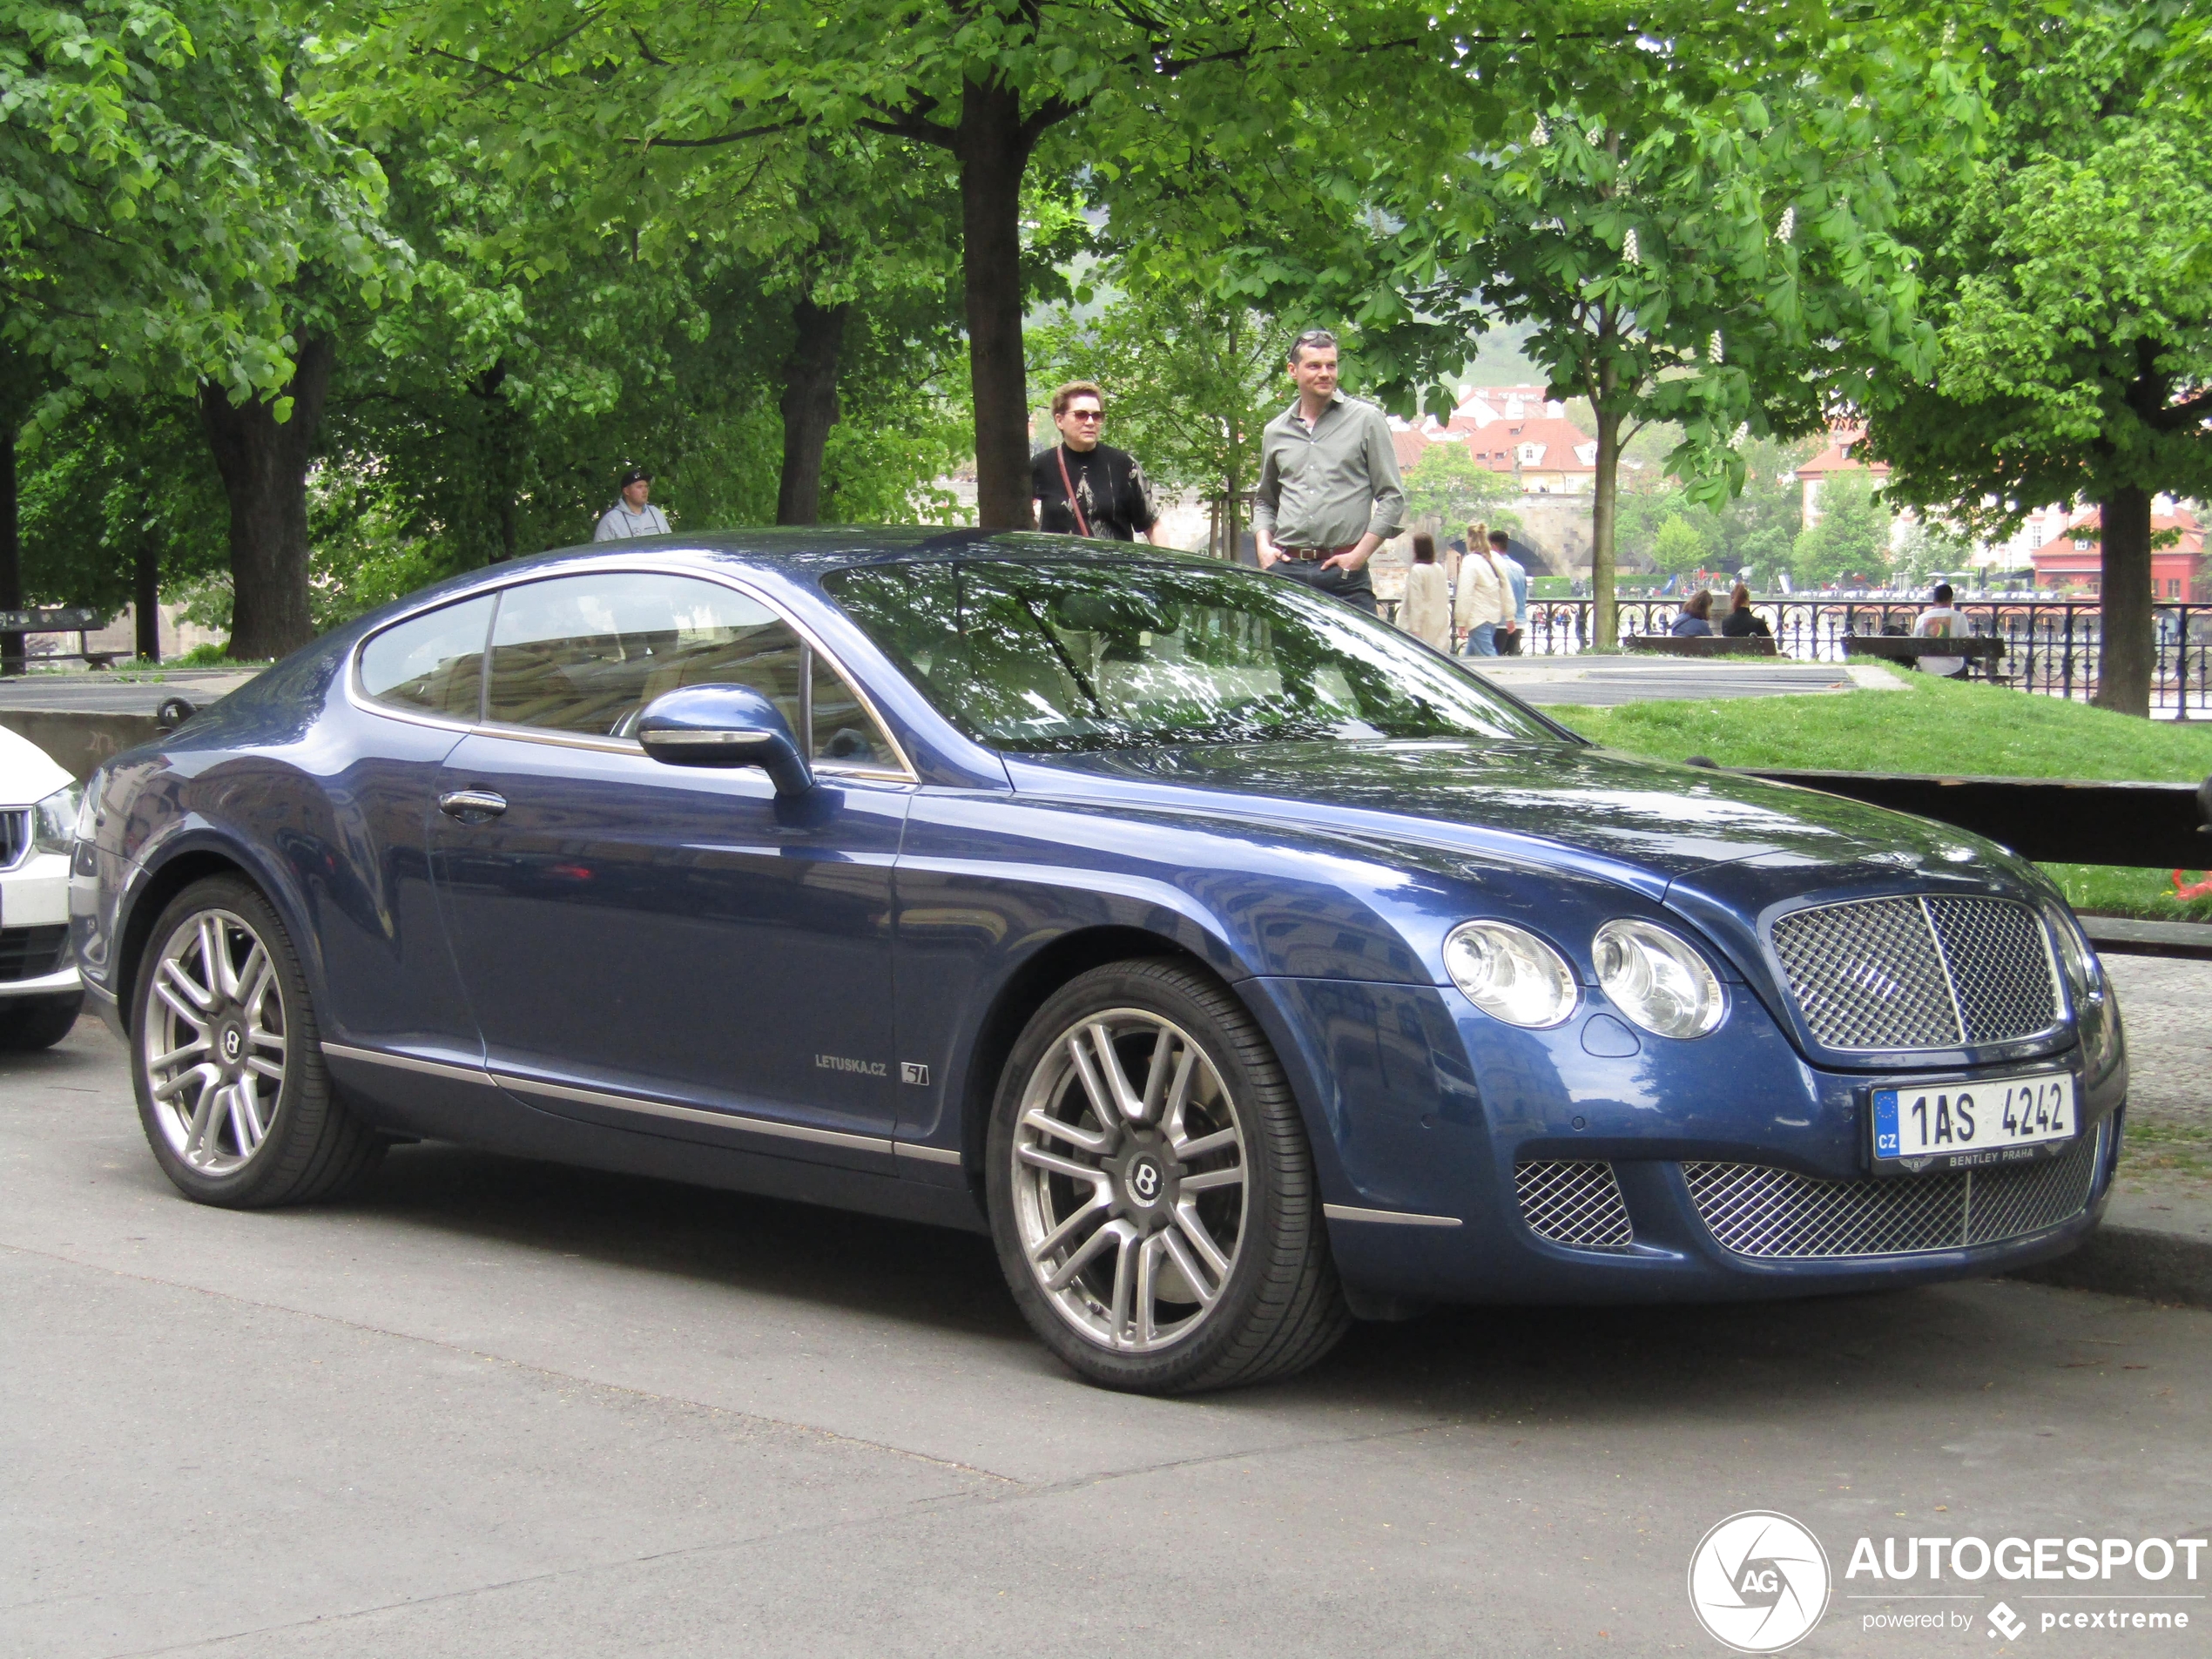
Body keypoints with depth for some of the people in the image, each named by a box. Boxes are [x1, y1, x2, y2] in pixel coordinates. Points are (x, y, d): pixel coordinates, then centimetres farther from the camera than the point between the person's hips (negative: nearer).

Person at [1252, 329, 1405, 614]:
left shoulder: (1366, 420, 4)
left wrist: (1359, 554, -7)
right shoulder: (1275, 432, 16)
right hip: (1286, 570, 3)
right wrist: (1263, 545, 9)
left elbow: (1392, 497, 2)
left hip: (1345, 576, -3)